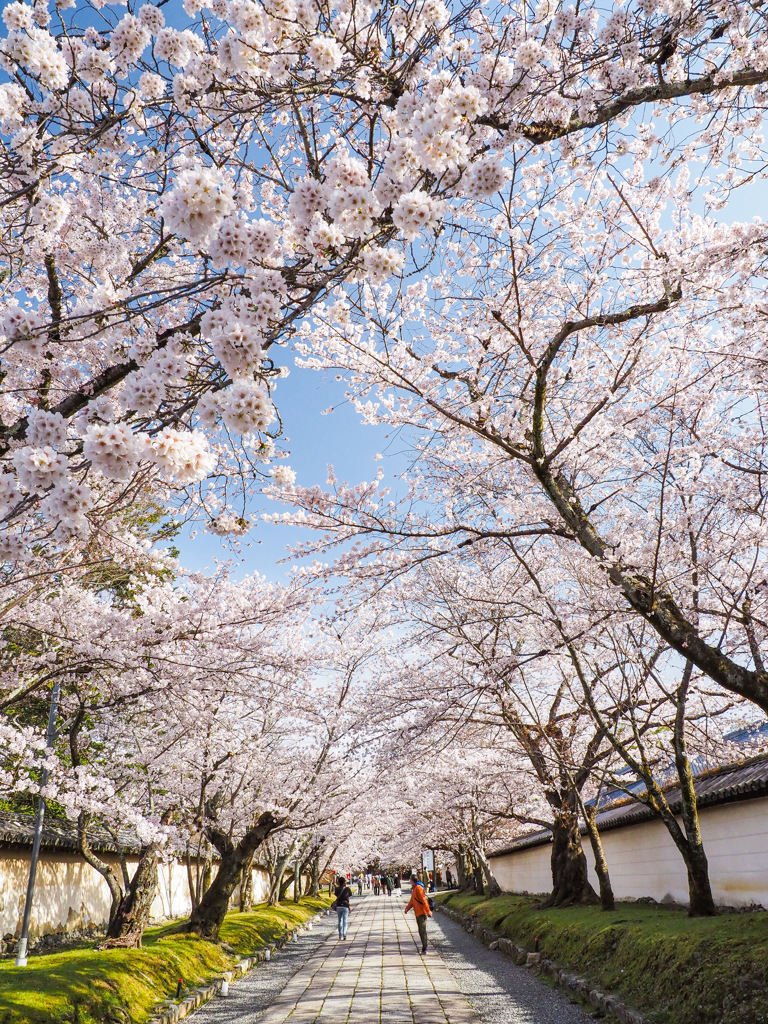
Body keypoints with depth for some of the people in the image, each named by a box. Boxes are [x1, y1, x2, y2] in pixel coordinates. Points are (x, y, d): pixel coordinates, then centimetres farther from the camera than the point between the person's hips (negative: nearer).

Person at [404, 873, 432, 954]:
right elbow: (412, 900, 21)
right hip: (418, 912, 10)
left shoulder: (418, 888, -15)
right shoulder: (414, 888, 15)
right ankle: (424, 947, 21)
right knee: (421, 930, 14)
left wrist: (428, 910, -26)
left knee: (422, 930, -8)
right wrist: (407, 908, 10)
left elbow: (424, 900, -22)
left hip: (422, 912, -10)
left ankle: (424, 948, -6)